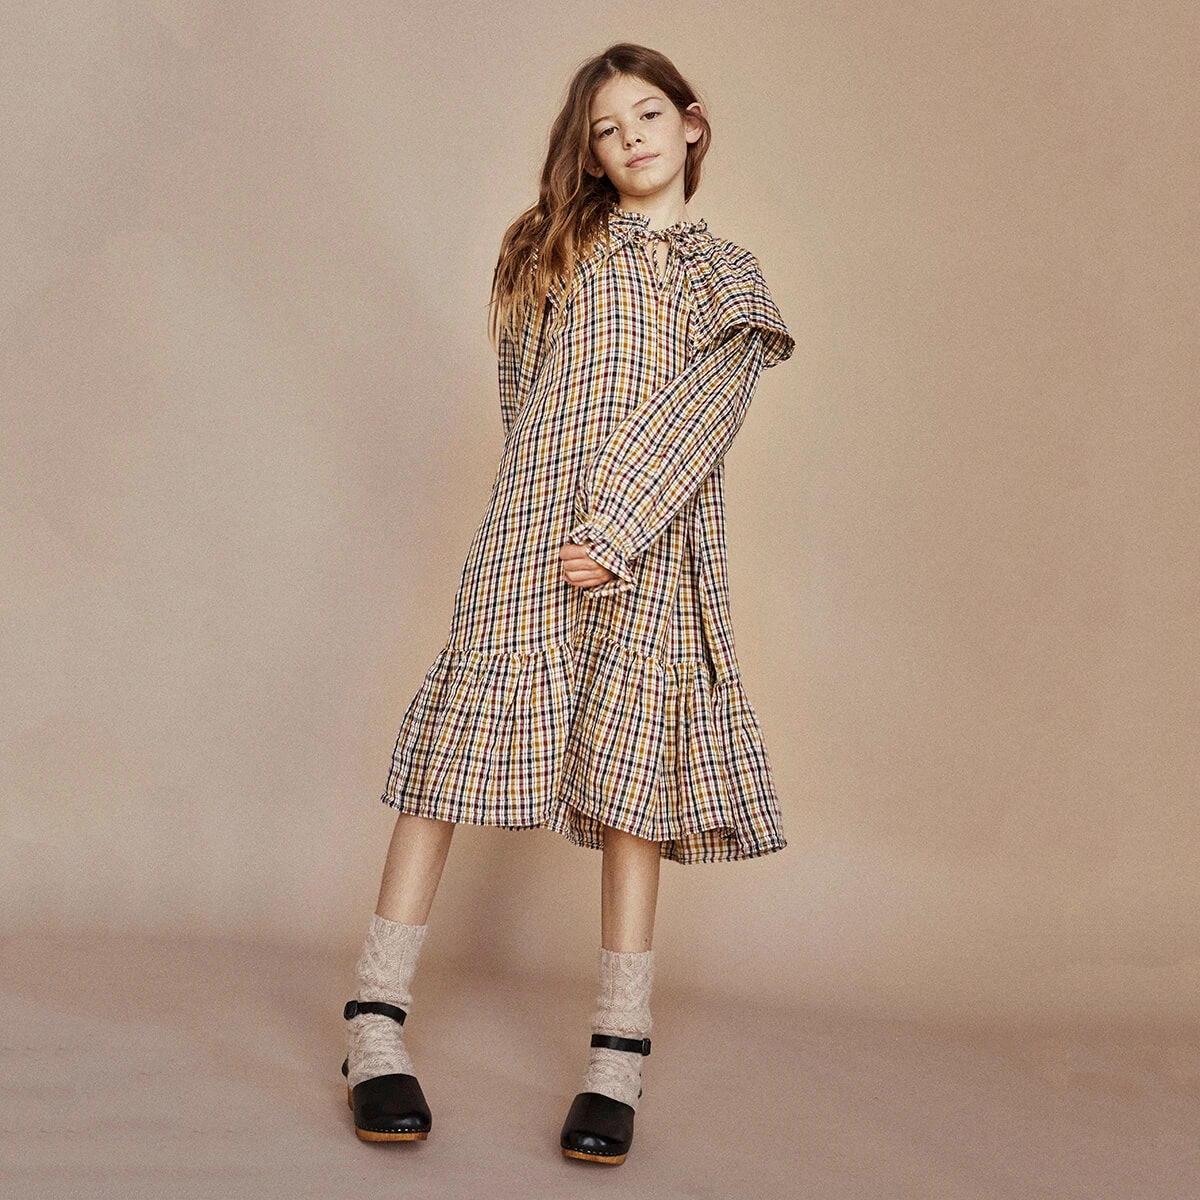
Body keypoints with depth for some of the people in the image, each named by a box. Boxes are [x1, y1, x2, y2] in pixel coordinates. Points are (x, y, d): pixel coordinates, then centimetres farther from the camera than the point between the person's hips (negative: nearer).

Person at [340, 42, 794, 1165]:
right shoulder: (555, 245, 19)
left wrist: (616, 527, -13)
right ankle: (375, 1021, -6)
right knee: (469, 722, -9)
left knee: (634, 774, -4)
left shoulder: (730, 279, 15)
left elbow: (694, 418, 0)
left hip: (655, 547, 0)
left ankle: (617, 1057, -2)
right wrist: (555, 506, 5)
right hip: (533, 528, 0)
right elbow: (525, 394, 18)